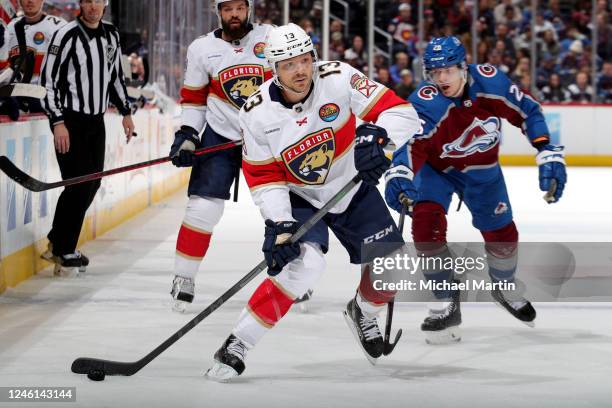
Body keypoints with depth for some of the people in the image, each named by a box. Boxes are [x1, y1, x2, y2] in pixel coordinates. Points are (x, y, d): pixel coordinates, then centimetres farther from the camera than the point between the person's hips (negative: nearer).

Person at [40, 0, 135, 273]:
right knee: (79, 183, -10)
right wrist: (58, 122, -19)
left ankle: (58, 242, 17)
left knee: (93, 183, 6)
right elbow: (47, 79, -15)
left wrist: (125, 112, 18)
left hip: (96, 120, 7)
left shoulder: (111, 35, 8)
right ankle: (62, 249, 3)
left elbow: (116, 75, 21)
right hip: (69, 120, -7)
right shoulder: (67, 35, -14)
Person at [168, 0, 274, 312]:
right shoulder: (202, 49, -1)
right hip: (220, 136, 0)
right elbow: (194, 98, 7)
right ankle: (183, 278, 1)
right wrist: (187, 135, -3)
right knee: (203, 206, -10)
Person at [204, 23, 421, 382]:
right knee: (305, 263, -28)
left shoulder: (338, 78, -23)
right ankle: (235, 347, -20)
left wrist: (376, 136, -41)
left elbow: (401, 112, -21)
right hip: (297, 197, -3)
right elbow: (263, 178, -12)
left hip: (352, 188, 3)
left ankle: (363, 313, 35)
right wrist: (280, 225, -24)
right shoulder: (257, 114, -20)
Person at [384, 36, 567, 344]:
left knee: (502, 235, 9)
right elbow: (412, 144, -48)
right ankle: (445, 304, -10)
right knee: (426, 223, -25)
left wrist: (549, 154, -18)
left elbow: (528, 113, -13)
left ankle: (504, 286, 44)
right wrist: (399, 174, -68)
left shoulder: (490, 82, -26)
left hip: (482, 169, 3)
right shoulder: (426, 103, -35)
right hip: (435, 168, -3)